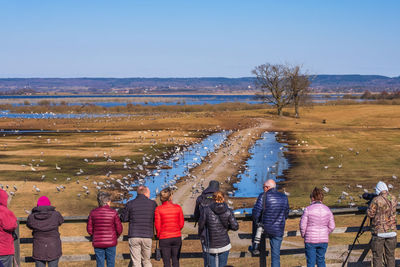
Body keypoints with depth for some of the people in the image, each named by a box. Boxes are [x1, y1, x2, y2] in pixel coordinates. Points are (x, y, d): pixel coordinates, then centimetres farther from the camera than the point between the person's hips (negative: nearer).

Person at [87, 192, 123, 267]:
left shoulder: (93, 213, -2)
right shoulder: (113, 213, -9)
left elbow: (89, 229, 1)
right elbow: (119, 229, -6)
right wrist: (115, 237, 14)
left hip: (98, 244, 2)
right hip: (110, 243, -2)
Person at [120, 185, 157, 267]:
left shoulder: (130, 204, -1)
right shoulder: (153, 203, 1)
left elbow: (123, 218, 3)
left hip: (134, 237, -1)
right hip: (147, 236, 1)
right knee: (146, 260, 16)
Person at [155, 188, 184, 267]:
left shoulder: (158, 209, -8)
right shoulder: (178, 207, -3)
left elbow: (157, 225, -6)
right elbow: (181, 223, 2)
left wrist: (159, 235, 13)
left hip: (164, 238, -2)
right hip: (177, 237, 2)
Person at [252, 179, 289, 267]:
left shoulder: (263, 196, -12)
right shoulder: (284, 197, 3)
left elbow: (256, 211, -15)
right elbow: (286, 214, 12)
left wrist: (256, 222, 3)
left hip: (265, 229, -3)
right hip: (278, 231, 3)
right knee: (276, 254, 10)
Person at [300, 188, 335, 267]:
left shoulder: (308, 209, -11)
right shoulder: (327, 209, 1)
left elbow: (303, 225, -9)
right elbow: (331, 226, 4)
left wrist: (303, 235, 8)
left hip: (311, 240, -4)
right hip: (324, 240, 4)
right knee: (321, 260, 15)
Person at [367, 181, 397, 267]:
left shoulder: (376, 200, -14)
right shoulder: (394, 199, 3)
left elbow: (370, 214, -11)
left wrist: (370, 206, 6)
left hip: (379, 232, -4)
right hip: (392, 231, 4)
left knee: (377, 256, 3)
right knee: (390, 255, 12)